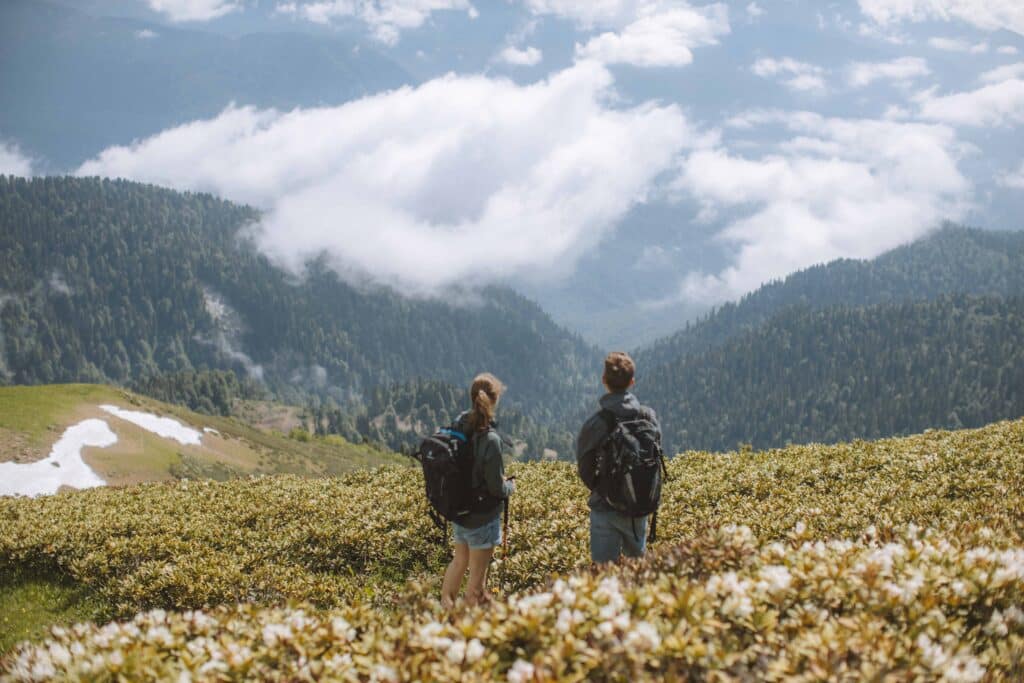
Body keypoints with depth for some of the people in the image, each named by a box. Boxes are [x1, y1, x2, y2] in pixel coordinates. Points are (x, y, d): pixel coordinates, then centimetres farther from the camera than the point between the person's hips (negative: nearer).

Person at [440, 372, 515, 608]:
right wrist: (510, 487, 1)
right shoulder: (490, 440, -27)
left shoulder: (459, 426, -7)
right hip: (483, 517, -6)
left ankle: (445, 604, 39)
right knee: (477, 574, 10)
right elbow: (496, 487, -21)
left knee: (460, 560, 27)